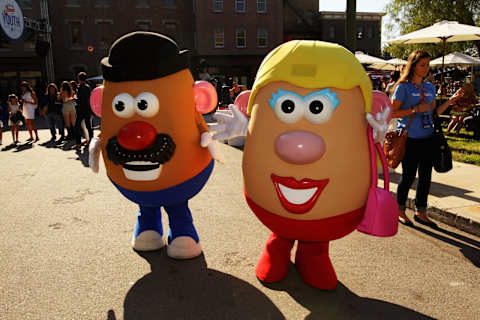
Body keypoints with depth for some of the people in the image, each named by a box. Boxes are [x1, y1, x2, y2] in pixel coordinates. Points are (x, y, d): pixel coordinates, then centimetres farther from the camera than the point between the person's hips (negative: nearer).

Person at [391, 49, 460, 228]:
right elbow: (393, 113, -9)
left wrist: (450, 101, 4)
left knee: (426, 177, 9)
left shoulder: (430, 88, 13)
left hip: (428, 138, 6)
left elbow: (434, 113, 16)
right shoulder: (403, 87, -5)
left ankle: (420, 212, 22)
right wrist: (415, 109, -17)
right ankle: (400, 211, 20)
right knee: (408, 177, 1)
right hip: (410, 139, -6)